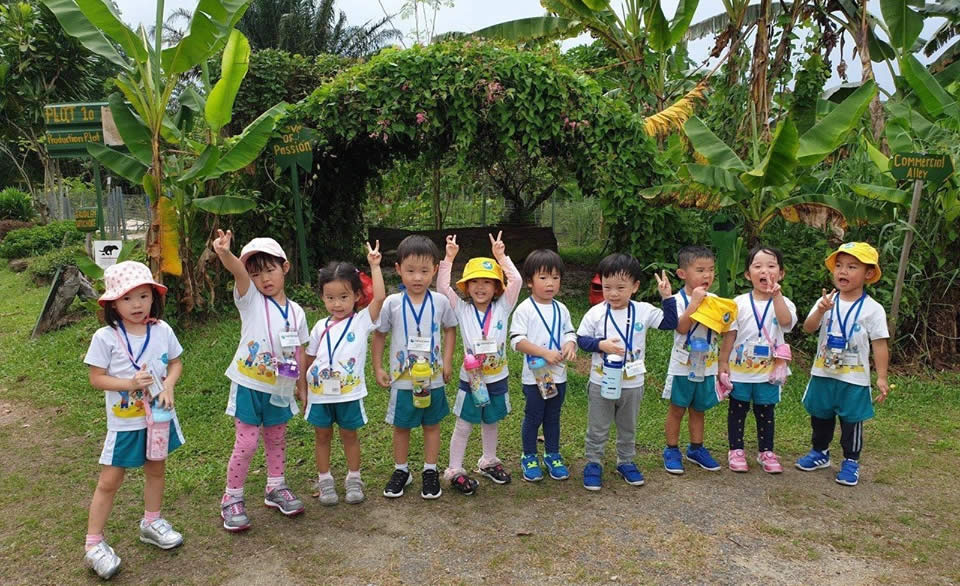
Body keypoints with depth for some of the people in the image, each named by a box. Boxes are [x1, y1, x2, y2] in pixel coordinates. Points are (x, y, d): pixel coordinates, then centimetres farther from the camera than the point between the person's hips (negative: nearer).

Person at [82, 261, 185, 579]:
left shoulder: (162, 331, -7)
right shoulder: (105, 337, -16)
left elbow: (176, 363, 3)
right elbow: (97, 378, -12)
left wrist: (168, 385, -16)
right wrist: (130, 383, -27)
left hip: (158, 416, 4)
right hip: (124, 422, -3)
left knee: (156, 470, 19)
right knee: (109, 481, 5)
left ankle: (151, 523, 40)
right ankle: (94, 543, 19)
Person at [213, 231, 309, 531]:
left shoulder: (296, 312, 1)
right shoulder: (250, 300, -9)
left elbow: (299, 353, 7)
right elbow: (238, 271, -31)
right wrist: (225, 253, -51)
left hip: (280, 389, 4)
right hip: (249, 386, -4)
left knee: (276, 440, 18)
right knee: (246, 443, 0)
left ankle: (276, 489, 36)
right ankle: (232, 499, 18)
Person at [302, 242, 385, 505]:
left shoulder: (362, 321, -7)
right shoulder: (321, 327, 2)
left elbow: (379, 298, -23)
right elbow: (309, 359, 9)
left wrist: (375, 266, -22)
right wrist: (303, 390, 10)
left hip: (349, 393, -2)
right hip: (319, 393, 3)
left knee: (349, 435, 12)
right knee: (322, 436, 13)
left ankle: (354, 479, 28)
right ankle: (325, 480, 28)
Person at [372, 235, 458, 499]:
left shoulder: (440, 302, -7)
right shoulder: (392, 304, -9)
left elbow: (450, 330, 8)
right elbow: (379, 335, 2)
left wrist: (447, 362, 0)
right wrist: (377, 367, 0)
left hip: (433, 378, 1)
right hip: (402, 380, -1)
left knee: (432, 425, 13)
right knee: (401, 426, 13)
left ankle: (430, 471, 29)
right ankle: (401, 470, 31)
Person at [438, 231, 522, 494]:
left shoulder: (502, 308, -4)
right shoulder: (462, 310, -6)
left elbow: (516, 281, -15)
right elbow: (442, 287, -16)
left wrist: (501, 256, -13)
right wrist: (449, 258, -17)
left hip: (497, 378, 2)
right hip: (470, 379, -2)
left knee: (490, 423, 20)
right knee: (463, 426, 8)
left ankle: (488, 462, 39)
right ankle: (454, 471, 19)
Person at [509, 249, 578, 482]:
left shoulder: (561, 309, 5)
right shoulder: (524, 309, -12)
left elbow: (570, 332, 12)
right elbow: (517, 340, -18)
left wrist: (570, 344, -13)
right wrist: (545, 353, -26)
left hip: (559, 374, 5)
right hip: (535, 375, -5)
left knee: (553, 417, 17)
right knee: (533, 418, 8)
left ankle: (552, 455, 33)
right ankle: (529, 458, 25)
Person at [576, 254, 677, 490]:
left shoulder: (643, 311, -7)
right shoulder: (595, 313, -12)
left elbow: (670, 323, -6)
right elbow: (581, 339, -7)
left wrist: (667, 297, -13)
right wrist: (601, 344, -23)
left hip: (632, 384, 2)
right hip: (601, 383, -2)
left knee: (628, 428, 20)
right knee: (597, 429, 11)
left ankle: (626, 462, 37)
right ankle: (593, 463, 26)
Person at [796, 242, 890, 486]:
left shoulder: (872, 309, -9)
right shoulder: (826, 301, -4)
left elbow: (879, 345, -7)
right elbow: (808, 328, -14)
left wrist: (881, 378, -11)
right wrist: (820, 311, -33)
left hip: (854, 379, -3)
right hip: (823, 374, 3)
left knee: (851, 421, 8)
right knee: (820, 417, 17)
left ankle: (851, 462, 24)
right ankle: (820, 453, 36)